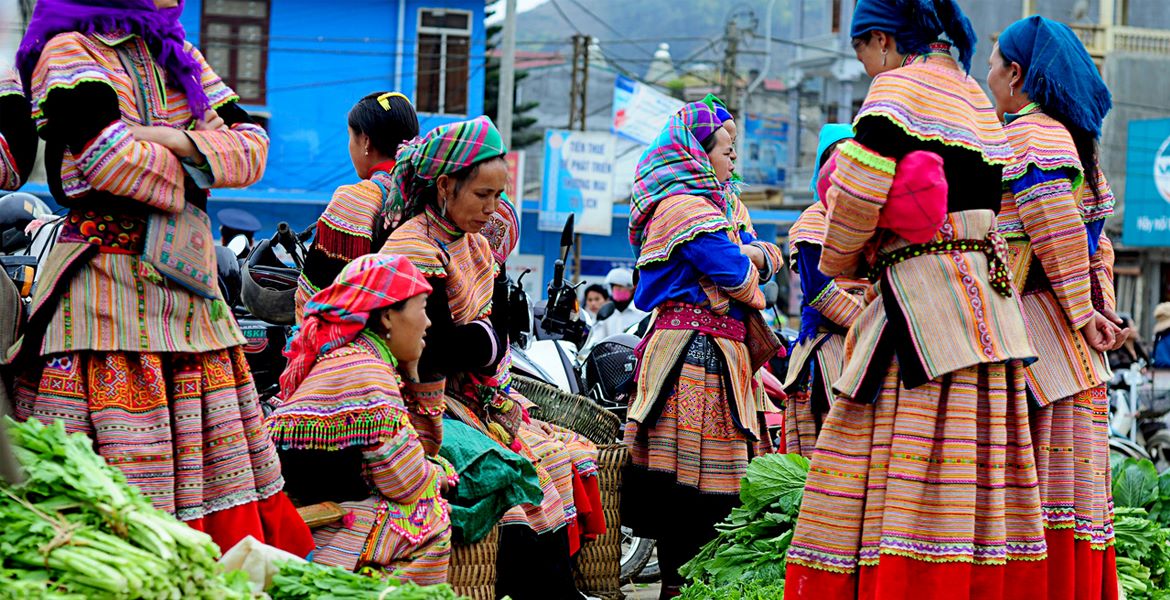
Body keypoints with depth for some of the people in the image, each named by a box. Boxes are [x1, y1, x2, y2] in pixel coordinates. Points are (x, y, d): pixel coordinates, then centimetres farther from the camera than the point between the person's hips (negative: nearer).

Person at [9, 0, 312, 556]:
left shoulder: (177, 56, 18)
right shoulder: (69, 50, -3)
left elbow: (253, 145, 8)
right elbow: (108, 155, -19)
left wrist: (177, 141, -9)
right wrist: (191, 174, -3)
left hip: (186, 278, 7)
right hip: (106, 281, -7)